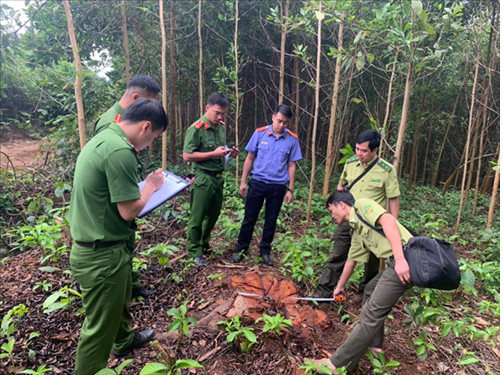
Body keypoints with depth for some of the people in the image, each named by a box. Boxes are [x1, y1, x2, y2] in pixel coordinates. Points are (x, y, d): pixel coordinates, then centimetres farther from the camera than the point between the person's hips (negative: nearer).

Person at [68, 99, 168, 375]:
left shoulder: (103, 138, 7)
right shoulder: (120, 151, -25)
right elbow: (129, 211, -22)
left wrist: (144, 185, 9)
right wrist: (151, 186, -7)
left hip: (93, 247, 11)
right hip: (103, 255, -11)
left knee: (119, 300, 32)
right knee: (99, 325, 10)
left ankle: (124, 340, 56)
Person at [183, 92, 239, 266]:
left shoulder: (221, 127, 9)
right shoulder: (196, 129, -14)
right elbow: (187, 156, -17)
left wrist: (229, 153, 1)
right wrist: (214, 154, -21)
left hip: (218, 178, 8)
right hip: (203, 179, -7)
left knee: (213, 214, 18)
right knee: (197, 217, 4)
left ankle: (204, 245, 38)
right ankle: (195, 252, 20)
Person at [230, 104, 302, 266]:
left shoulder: (292, 139, -2)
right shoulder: (260, 133, -3)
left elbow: (292, 165, 4)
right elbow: (250, 158, 2)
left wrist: (290, 189, 2)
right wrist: (243, 182, 1)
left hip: (278, 186, 1)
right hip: (257, 183, 0)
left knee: (271, 222, 11)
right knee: (249, 218, 7)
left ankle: (265, 251, 28)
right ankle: (241, 250, 22)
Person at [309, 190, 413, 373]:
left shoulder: (361, 205, -1)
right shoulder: (356, 232, 24)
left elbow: (389, 221, -17)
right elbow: (351, 261, 35)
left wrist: (400, 259, -26)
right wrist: (340, 286, 46)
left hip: (406, 258, -10)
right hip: (396, 263, 10)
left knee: (372, 313, -6)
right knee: (370, 291, 26)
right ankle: (374, 345, 36)